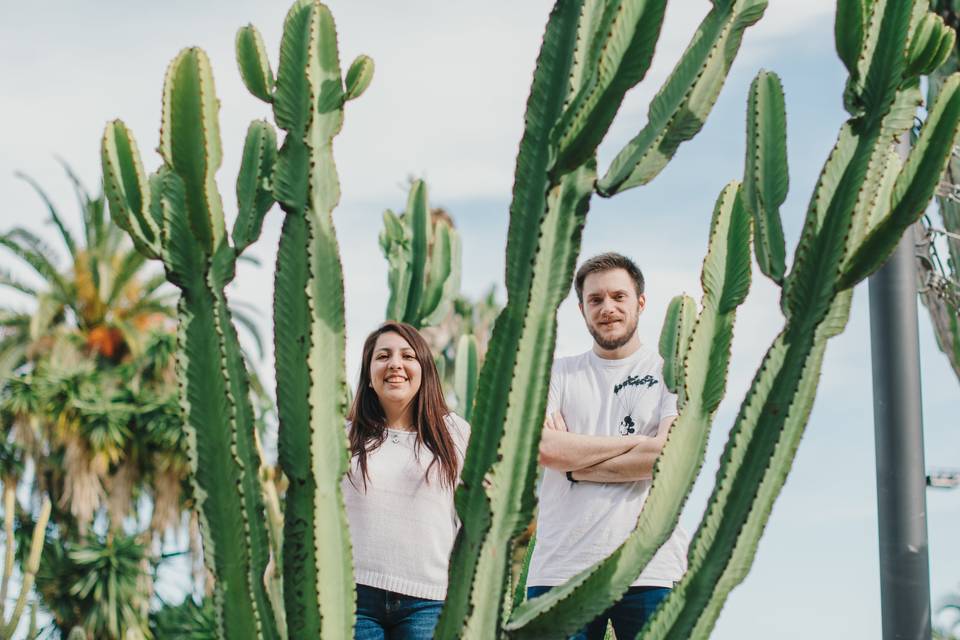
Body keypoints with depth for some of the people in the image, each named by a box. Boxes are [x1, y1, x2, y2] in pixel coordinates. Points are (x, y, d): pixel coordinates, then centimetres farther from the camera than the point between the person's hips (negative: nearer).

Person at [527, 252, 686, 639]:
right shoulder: (557, 374, 15)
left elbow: (671, 454, -8)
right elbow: (541, 446, -4)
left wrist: (572, 459, -4)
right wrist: (635, 441, -5)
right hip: (560, 570, 1)